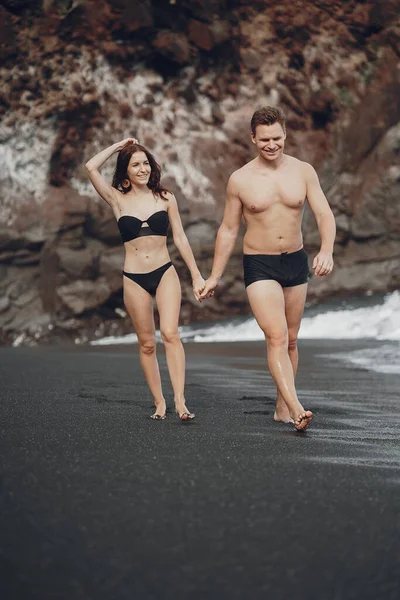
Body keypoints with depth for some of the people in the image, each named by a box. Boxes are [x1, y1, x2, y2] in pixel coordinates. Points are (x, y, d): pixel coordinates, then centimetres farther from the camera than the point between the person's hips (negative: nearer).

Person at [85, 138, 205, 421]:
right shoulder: (118, 199, 3)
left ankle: (180, 401, -20)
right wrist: (118, 145, 3)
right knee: (147, 343, 5)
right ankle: (159, 402, 14)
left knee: (170, 333, -17)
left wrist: (197, 276, 6)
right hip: (134, 279, 1)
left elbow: (180, 238, 8)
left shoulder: (165, 197, 5)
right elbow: (91, 167, -9)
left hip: (165, 273, 0)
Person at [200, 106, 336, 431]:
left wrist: (326, 250, -26)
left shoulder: (303, 171, -2)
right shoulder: (240, 180, -5)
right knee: (277, 338, -17)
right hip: (259, 266, -3)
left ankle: (282, 408, 25)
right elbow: (228, 230, 4)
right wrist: (215, 276, 6)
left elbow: (325, 214, -7)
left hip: (296, 262, 3)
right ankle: (297, 409, -25)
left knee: (291, 341, 12)